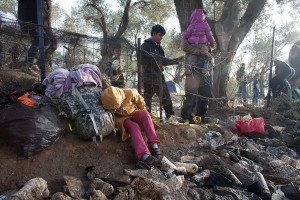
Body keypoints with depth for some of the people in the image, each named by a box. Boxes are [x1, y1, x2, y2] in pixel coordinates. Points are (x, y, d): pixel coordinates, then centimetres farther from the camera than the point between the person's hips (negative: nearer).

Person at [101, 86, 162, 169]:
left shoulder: (130, 93, -26)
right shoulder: (109, 104, -25)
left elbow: (140, 102, -6)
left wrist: (142, 115, 2)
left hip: (134, 114, 2)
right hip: (122, 119, -2)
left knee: (145, 113, -33)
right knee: (134, 127, -35)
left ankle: (154, 146, -41)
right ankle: (144, 156, -55)